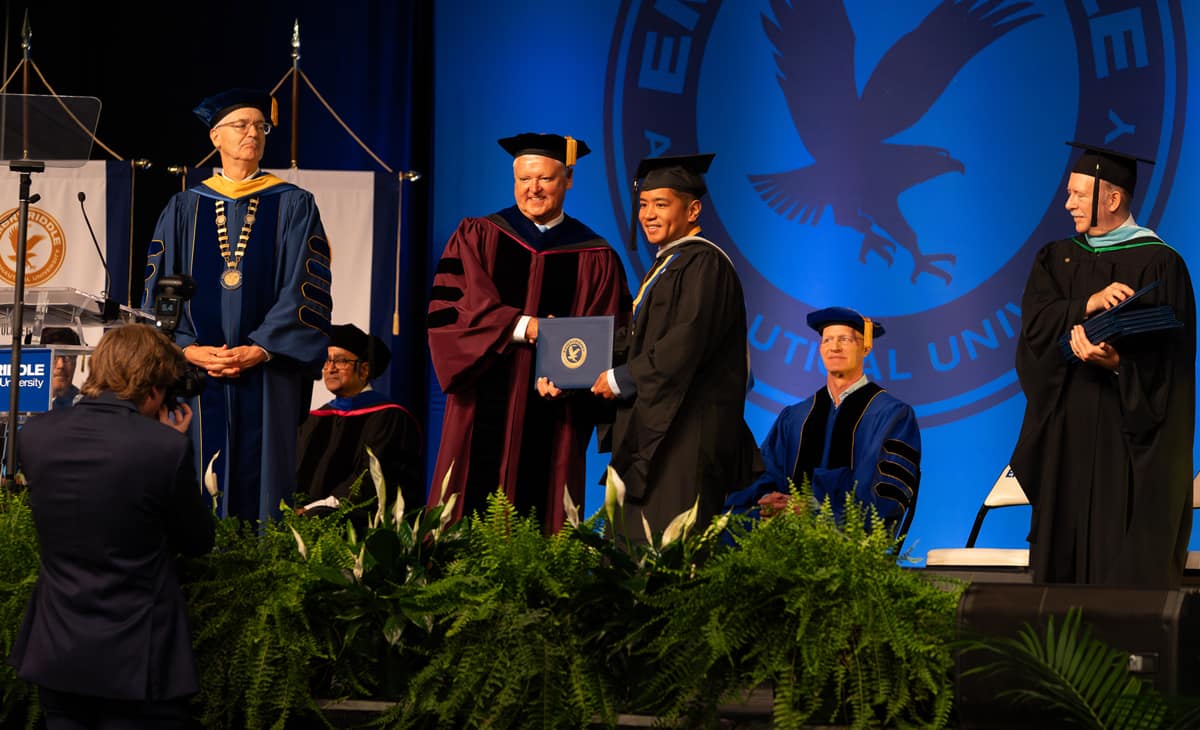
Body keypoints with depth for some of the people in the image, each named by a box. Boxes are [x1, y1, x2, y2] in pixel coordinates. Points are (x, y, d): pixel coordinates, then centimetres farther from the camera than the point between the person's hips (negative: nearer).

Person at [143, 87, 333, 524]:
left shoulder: (293, 207, 7)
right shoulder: (185, 209, 12)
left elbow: (305, 289, -2)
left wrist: (261, 348, -13)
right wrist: (187, 348, -10)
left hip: (267, 377, -1)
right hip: (196, 374, 1)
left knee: (260, 483, -4)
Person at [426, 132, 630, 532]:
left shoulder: (595, 258, 8)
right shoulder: (476, 238, 9)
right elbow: (447, 310, -3)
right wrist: (520, 326, -14)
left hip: (555, 417, 0)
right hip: (484, 410, 0)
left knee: (540, 527, -2)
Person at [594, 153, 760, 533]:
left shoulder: (703, 263, -12)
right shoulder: (665, 265, 21)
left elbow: (685, 345, -21)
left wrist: (622, 380, -12)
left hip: (689, 429, -10)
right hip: (656, 423, 10)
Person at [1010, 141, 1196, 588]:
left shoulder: (1158, 263, -3)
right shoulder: (1056, 259, 13)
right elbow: (1035, 325, -2)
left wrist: (1117, 363, -27)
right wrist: (1088, 305, -19)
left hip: (1129, 438, -5)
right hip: (1067, 435, 5)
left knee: (1128, 564, -7)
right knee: (1063, 547, 2)